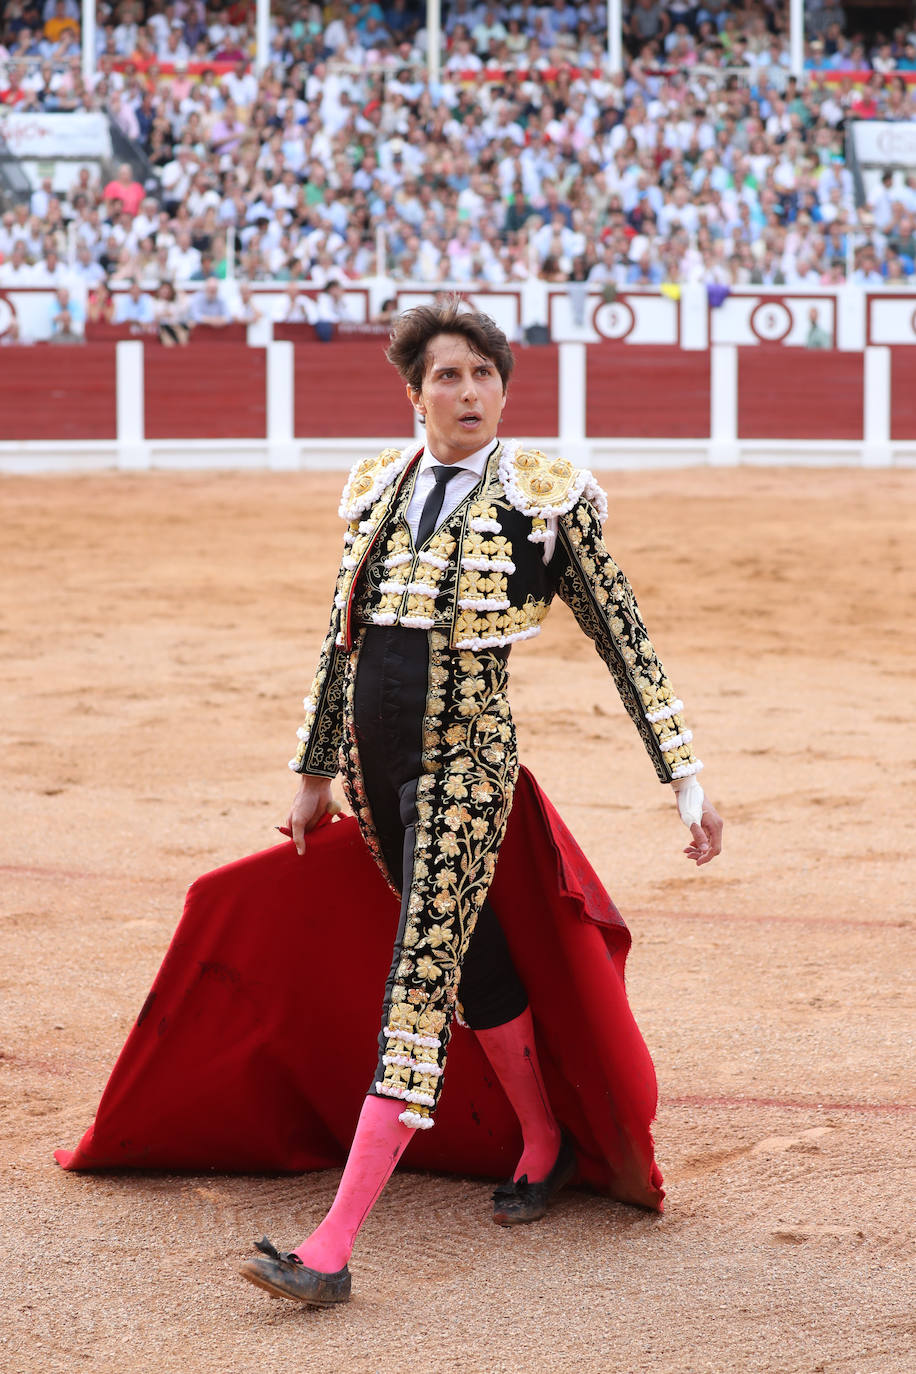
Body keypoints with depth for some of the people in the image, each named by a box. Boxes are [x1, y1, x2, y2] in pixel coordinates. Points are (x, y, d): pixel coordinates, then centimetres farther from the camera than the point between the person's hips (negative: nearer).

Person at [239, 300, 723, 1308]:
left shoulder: (547, 498, -6)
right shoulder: (377, 491, 8)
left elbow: (626, 642, -3)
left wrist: (685, 779, -5)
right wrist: (315, 775, 20)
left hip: (466, 765, -6)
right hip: (377, 767, 6)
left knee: (420, 991, -11)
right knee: (470, 959, 18)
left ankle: (332, 1249, -16)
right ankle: (544, 1148, 40)